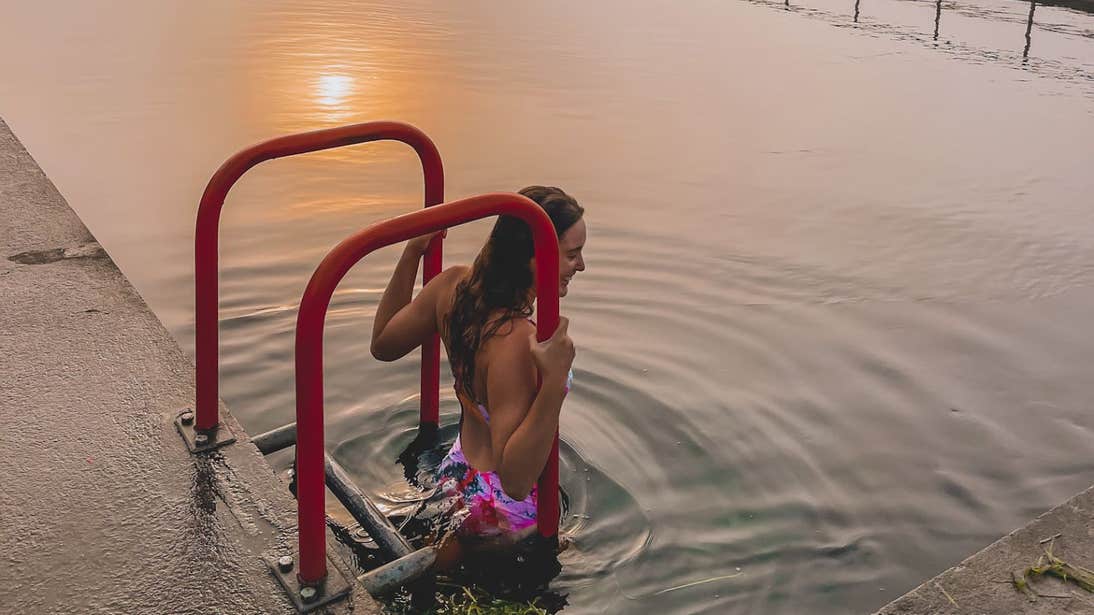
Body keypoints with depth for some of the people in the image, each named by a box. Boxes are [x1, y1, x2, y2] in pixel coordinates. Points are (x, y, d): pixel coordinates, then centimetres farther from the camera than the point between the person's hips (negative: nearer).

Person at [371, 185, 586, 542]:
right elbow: (516, 481, -35)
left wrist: (413, 252, 9)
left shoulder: (454, 284, -11)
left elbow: (382, 344, 10)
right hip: (505, 510, -10)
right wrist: (554, 382, -44)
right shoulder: (514, 340, -35)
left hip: (457, 474, 10)